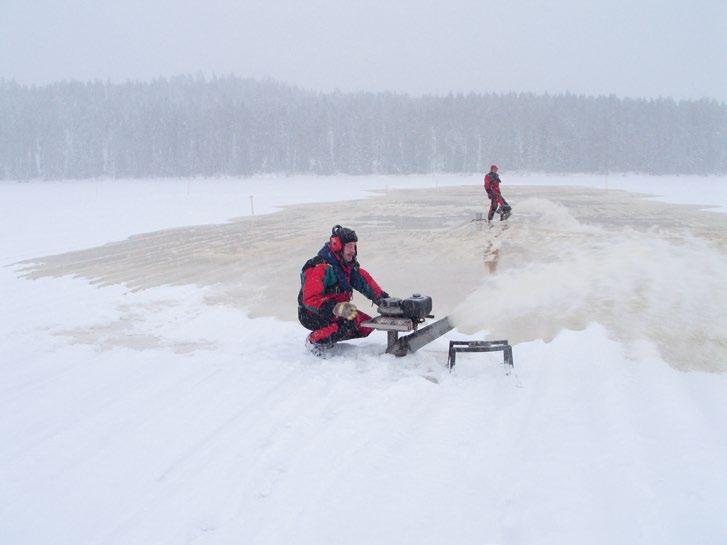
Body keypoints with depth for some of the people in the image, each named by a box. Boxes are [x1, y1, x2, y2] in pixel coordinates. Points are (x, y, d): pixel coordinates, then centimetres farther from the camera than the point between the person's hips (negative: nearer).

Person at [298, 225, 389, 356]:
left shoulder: (349, 265, 5)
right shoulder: (319, 267, -23)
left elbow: (365, 281, 4)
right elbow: (311, 299, -30)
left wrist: (382, 298, -13)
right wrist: (338, 308, -41)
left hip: (336, 312, 9)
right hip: (312, 315, -9)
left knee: (367, 325, 1)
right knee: (347, 323, -32)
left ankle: (329, 338, 7)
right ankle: (314, 340, -12)